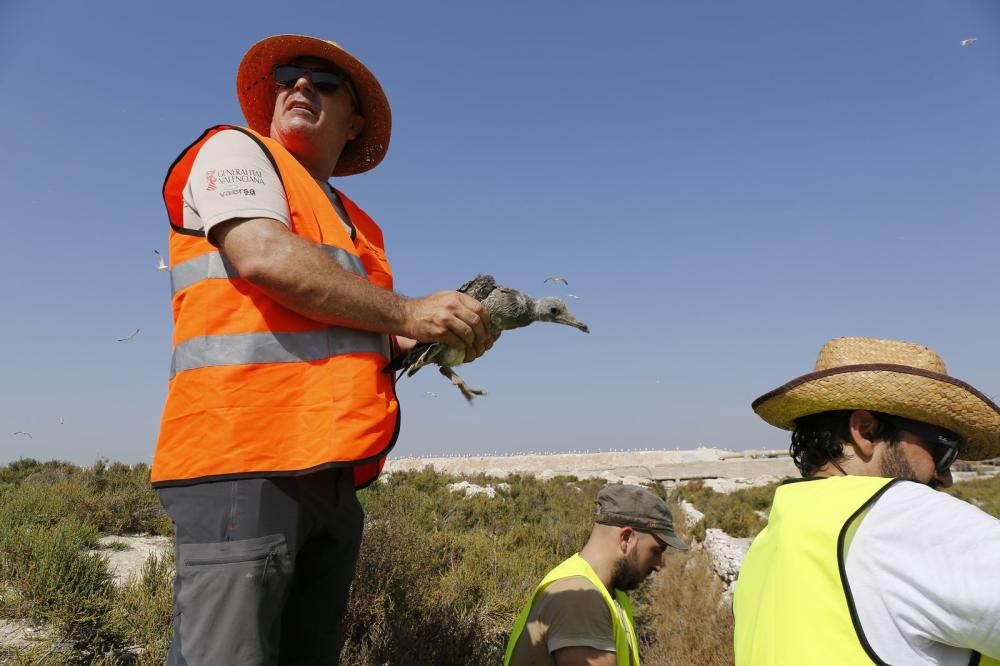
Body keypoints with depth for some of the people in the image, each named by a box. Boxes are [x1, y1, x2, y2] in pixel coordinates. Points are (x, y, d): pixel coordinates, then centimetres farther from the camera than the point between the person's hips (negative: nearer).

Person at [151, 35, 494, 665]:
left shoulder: (360, 226, 26)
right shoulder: (234, 150, 7)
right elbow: (265, 257, -13)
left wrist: (442, 337, 5)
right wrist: (409, 312, -9)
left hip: (332, 477, 8)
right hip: (242, 458, -7)